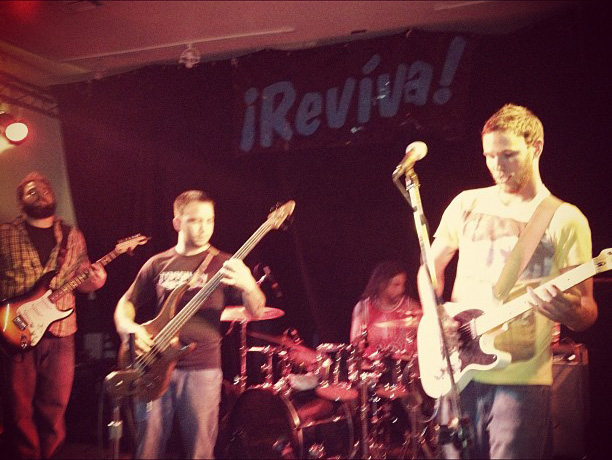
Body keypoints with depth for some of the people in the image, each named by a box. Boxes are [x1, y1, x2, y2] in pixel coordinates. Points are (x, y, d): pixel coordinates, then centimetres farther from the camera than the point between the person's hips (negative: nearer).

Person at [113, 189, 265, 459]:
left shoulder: (223, 265, 1)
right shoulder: (157, 264, 9)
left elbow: (256, 311, -8)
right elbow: (126, 303, 18)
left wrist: (248, 286, -30)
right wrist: (128, 328, -4)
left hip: (202, 369, -2)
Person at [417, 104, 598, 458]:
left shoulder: (566, 220, -2)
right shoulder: (467, 204, 8)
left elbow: (587, 312, -2)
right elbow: (432, 266, 16)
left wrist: (570, 312, -26)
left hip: (522, 381, -3)